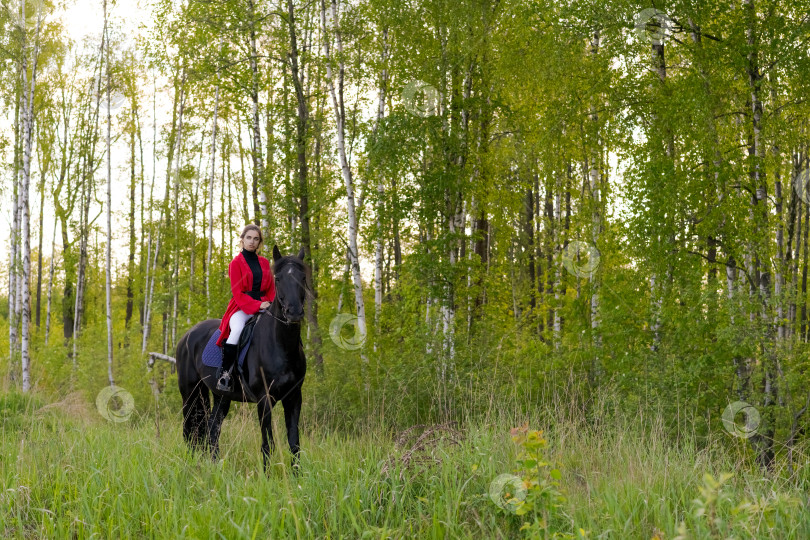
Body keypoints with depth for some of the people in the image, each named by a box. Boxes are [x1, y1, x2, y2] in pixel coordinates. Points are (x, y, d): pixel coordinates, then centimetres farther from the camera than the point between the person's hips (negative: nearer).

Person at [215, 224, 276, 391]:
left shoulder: (264, 263, 17)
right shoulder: (236, 263, 4)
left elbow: (271, 289, 17)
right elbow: (238, 293, -5)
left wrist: (269, 303, -5)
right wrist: (257, 305, -18)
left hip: (262, 307, 4)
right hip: (241, 308, -4)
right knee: (237, 330, -37)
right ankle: (224, 373, -32)